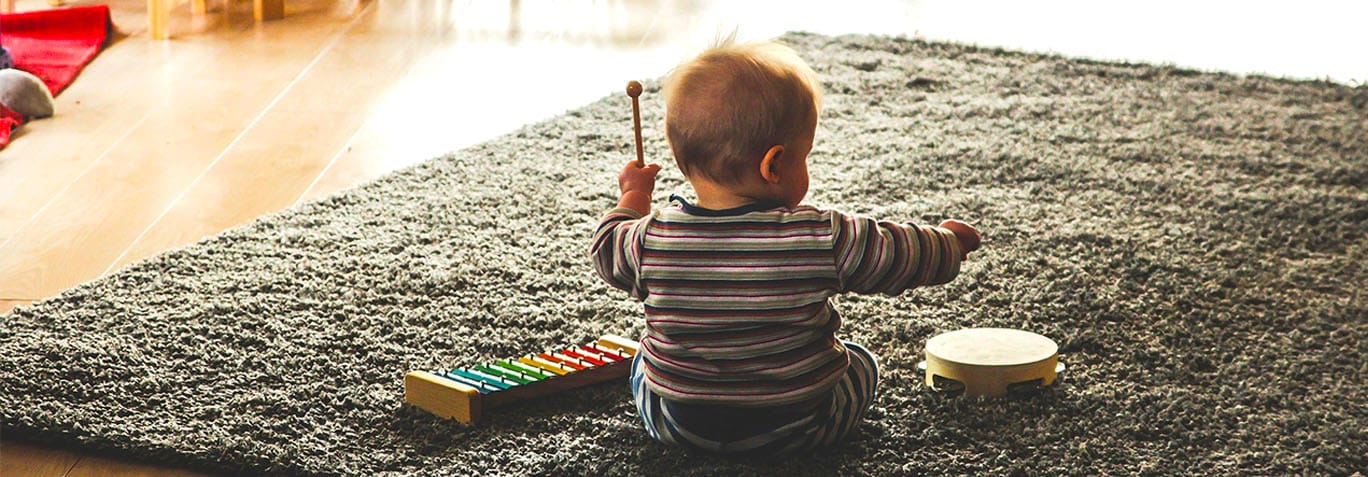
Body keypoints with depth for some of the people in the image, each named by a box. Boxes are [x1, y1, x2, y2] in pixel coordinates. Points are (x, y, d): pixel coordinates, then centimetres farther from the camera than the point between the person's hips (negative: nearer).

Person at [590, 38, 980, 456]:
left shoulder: (652, 239, -16)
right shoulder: (823, 239, -21)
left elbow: (608, 253, 6)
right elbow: (905, 258, -8)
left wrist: (633, 196, 24)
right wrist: (949, 240, 13)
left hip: (677, 426, 2)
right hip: (797, 430, -1)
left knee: (644, 361, 32)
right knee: (862, 363, 27)